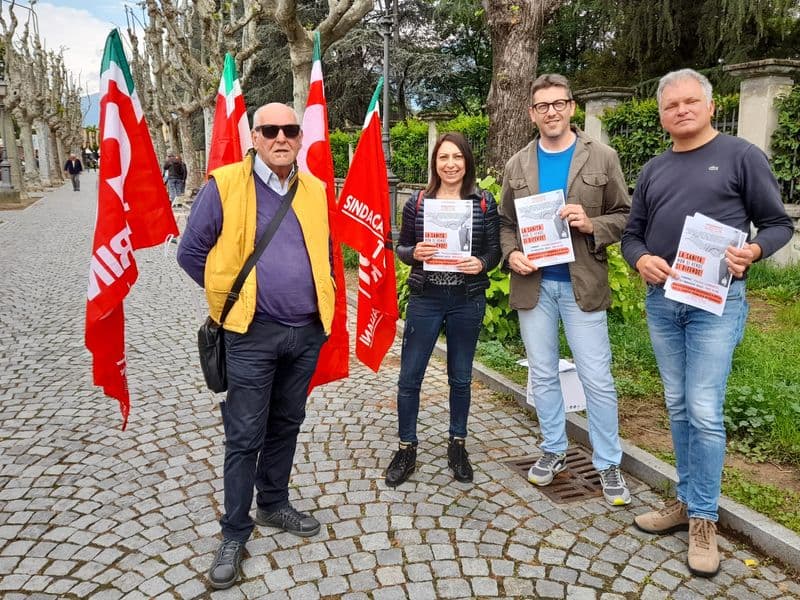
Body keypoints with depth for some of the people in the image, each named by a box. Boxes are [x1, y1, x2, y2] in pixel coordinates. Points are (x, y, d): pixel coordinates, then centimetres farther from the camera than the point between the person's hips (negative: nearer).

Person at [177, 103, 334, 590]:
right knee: (245, 437, 2)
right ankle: (235, 533, 18)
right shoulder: (225, 185, -7)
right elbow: (191, 252, -1)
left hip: (307, 332, 5)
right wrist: (231, 298, 1)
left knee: (287, 424, 17)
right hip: (253, 334, -4)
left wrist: (318, 297, 13)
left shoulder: (315, 190, 7)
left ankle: (274, 504, 36)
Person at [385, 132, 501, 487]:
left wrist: (482, 264, -17)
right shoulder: (418, 202, 0)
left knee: (461, 378, 13)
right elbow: (401, 248, 6)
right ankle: (407, 449, 20)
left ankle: (457, 446, 31)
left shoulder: (484, 202, -1)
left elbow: (495, 250, 3)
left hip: (468, 301, 0)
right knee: (409, 377, 3)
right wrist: (414, 253, -16)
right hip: (425, 300, 0)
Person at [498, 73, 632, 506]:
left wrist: (592, 225, -17)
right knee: (542, 375, 12)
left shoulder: (602, 158, 0)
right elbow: (505, 222, 11)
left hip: (582, 283, -2)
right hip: (533, 284, 3)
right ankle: (553, 450, 29)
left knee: (597, 378, 1)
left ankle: (608, 463, 17)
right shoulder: (518, 165, 8)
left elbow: (625, 215, 2)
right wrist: (511, 254, -8)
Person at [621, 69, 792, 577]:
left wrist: (752, 251, -21)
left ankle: (704, 519, 8)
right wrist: (641, 259, -7)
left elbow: (779, 223, 0)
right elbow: (632, 233, 15)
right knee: (679, 408, 12)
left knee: (704, 412, -7)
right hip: (662, 301, 5)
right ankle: (688, 501, 25)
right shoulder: (654, 170, 13)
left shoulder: (741, 156, -1)